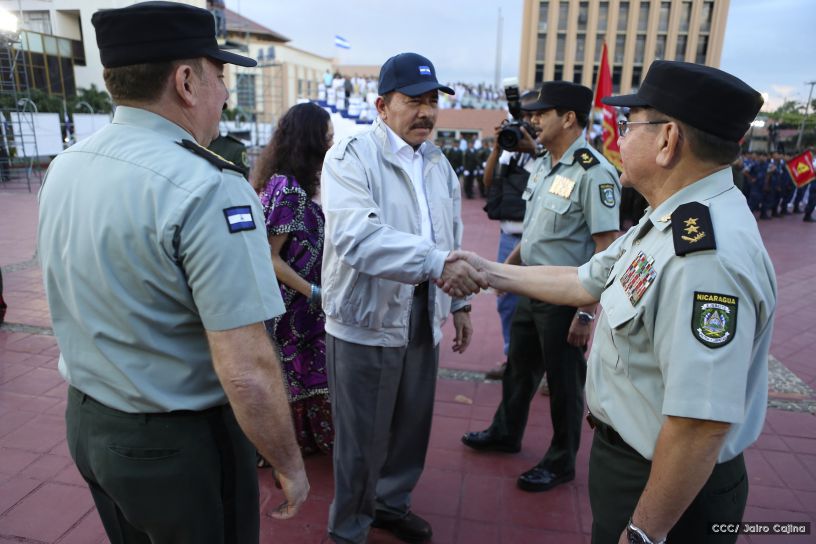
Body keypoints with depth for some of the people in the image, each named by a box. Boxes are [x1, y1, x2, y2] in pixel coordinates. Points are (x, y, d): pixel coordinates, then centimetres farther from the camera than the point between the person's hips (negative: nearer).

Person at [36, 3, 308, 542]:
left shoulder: (63, 167, 0)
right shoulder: (208, 188, -27)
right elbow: (248, 375, -28)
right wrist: (290, 466, -14)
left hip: (85, 418, 8)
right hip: (178, 443, -7)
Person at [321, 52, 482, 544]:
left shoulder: (439, 163, 12)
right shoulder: (351, 157, -12)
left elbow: (453, 239, 17)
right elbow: (356, 236, -28)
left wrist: (460, 302, 14)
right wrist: (435, 262, -36)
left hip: (423, 318, 7)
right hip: (366, 320, -6)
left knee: (412, 424, 20)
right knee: (362, 436, 8)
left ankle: (391, 502, 46)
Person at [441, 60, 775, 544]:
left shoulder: (707, 255, -33)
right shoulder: (670, 223, 0)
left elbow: (702, 422, -33)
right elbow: (586, 282, 8)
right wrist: (491, 272, 12)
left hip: (670, 487, -8)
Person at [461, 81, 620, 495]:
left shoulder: (594, 173, -20)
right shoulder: (543, 165, 8)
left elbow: (606, 250, -22)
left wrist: (586, 313, -23)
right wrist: (510, 263, 16)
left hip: (566, 299, -8)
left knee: (563, 383, 9)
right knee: (519, 367, 22)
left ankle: (561, 462, 30)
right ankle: (505, 433, 44)